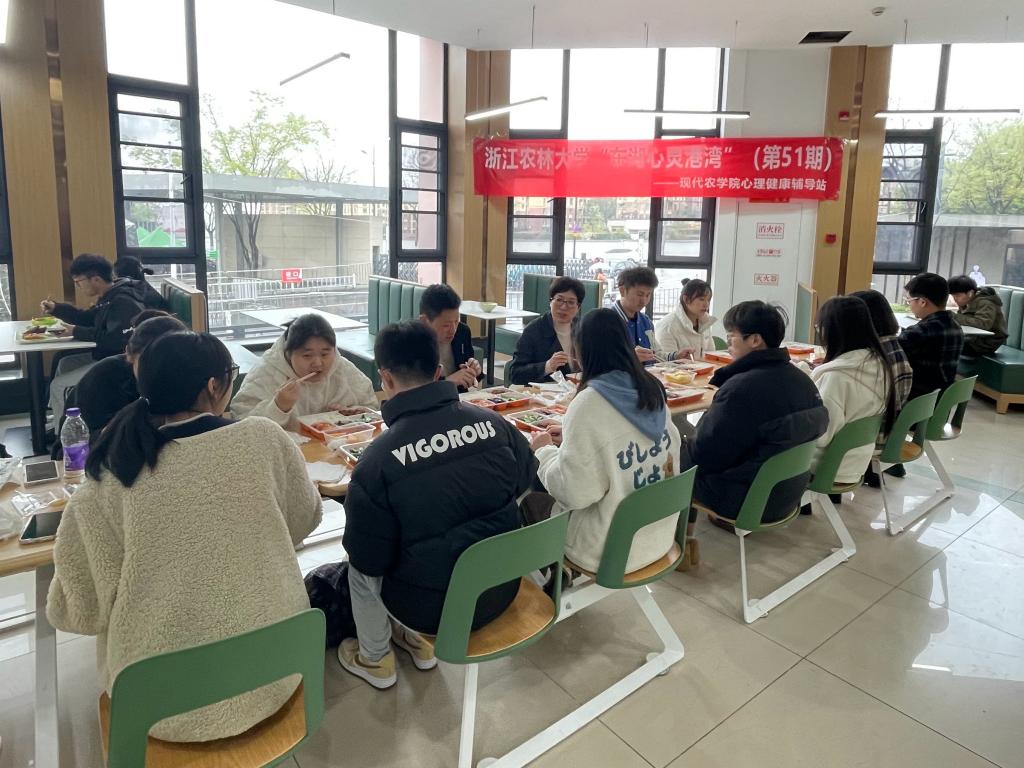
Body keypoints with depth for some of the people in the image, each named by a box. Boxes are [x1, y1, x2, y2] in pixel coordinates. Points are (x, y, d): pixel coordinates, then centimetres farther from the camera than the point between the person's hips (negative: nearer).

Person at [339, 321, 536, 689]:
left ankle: (374, 659, 39)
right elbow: (525, 480, 7)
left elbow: (370, 559, -14)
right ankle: (419, 640, 45)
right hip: (501, 588, 5)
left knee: (359, 566, 23)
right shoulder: (492, 422, -12)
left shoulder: (378, 458, -24)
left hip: (435, 606, -4)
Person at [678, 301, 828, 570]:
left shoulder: (741, 387, -27)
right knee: (687, 449, 20)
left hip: (745, 498, -8)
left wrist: (683, 446, 3)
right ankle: (685, 540, 25)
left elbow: (705, 453, -22)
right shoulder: (802, 380, 0)